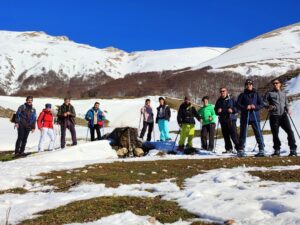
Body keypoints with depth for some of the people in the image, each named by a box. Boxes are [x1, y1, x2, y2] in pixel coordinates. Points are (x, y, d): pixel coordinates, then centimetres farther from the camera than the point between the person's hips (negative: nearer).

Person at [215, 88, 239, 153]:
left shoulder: (231, 99, 2)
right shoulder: (219, 101, 13)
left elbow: (237, 108, 0)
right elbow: (216, 110, 19)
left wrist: (232, 110, -19)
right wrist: (218, 111, -4)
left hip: (231, 119, -4)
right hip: (223, 120, 4)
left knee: (233, 134, -12)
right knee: (225, 135, 6)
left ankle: (238, 147, -8)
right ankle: (228, 148, 15)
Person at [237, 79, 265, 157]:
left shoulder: (256, 94, 10)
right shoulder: (242, 95, 8)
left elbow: (262, 104, 6)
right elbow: (238, 105, 1)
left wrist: (255, 107, -13)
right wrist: (245, 107, -15)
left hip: (255, 116, 0)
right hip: (245, 116, 0)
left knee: (258, 133, -4)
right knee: (243, 133, 4)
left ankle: (261, 150, -1)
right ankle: (241, 150, 10)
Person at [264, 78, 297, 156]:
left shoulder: (283, 94, 19)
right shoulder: (269, 93, 9)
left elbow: (286, 104, 21)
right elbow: (264, 102, 7)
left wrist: (288, 109, 1)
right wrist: (268, 106, -12)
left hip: (283, 115, 2)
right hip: (274, 116, -2)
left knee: (290, 131, -11)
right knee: (275, 134, 1)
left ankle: (293, 150, -5)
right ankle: (277, 150, 14)